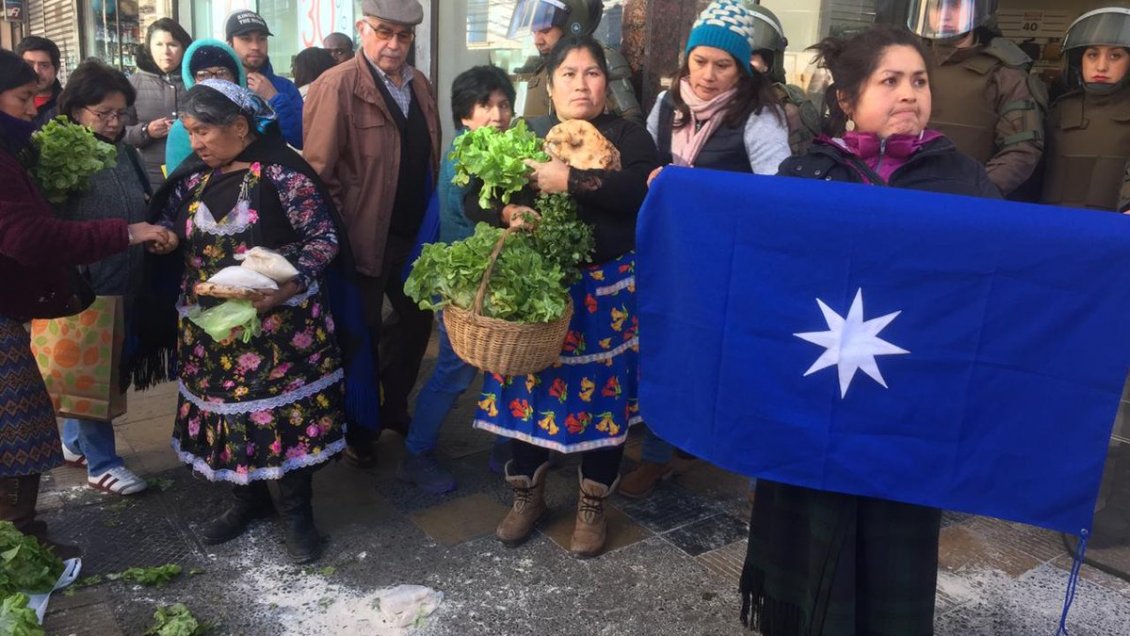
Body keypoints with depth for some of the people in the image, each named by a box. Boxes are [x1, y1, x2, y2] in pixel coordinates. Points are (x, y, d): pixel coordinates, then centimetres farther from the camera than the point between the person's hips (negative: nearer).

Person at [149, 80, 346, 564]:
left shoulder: (282, 170, -11)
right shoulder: (192, 175, 8)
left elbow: (324, 238, -14)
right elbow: (170, 234, 18)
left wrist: (283, 288, -26)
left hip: (279, 322, -6)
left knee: (288, 409, 0)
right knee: (228, 408, 14)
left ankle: (296, 510, 17)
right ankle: (247, 499, 33)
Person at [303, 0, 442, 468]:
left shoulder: (420, 86, 9)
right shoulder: (338, 86, -13)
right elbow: (318, 169, -16)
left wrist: (432, 218, 8)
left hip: (414, 233, 7)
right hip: (365, 237, -6)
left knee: (416, 320, 18)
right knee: (362, 333, 8)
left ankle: (394, 408, 39)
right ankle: (358, 429, 28)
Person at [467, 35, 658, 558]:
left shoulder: (629, 137, 3)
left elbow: (642, 190, -17)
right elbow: (473, 197, 2)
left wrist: (570, 181, -23)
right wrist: (506, 211, -20)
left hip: (606, 289, -2)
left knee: (601, 392, 4)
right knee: (527, 387, 7)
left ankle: (592, 505, 23)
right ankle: (527, 495, 29)